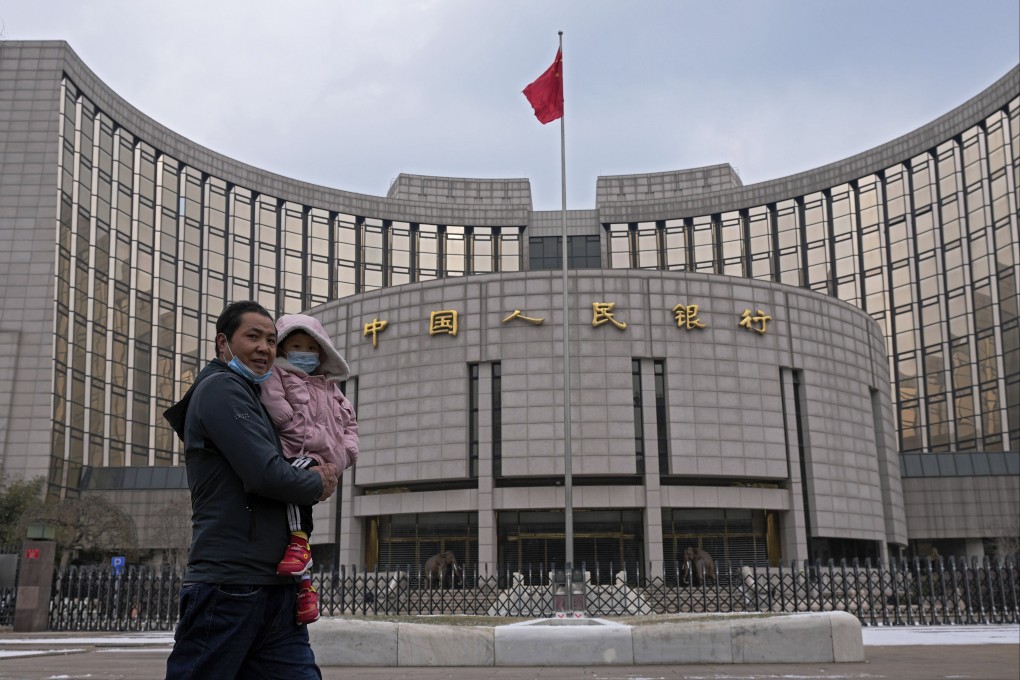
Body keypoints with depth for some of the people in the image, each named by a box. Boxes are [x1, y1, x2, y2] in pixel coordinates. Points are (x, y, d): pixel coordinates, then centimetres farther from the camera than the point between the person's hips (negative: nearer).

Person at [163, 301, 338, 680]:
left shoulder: (251, 396, 23)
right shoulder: (221, 387, -7)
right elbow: (264, 474, -16)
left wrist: (318, 475, 5)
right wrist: (318, 485, 0)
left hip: (276, 589, 9)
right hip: (229, 585, -9)